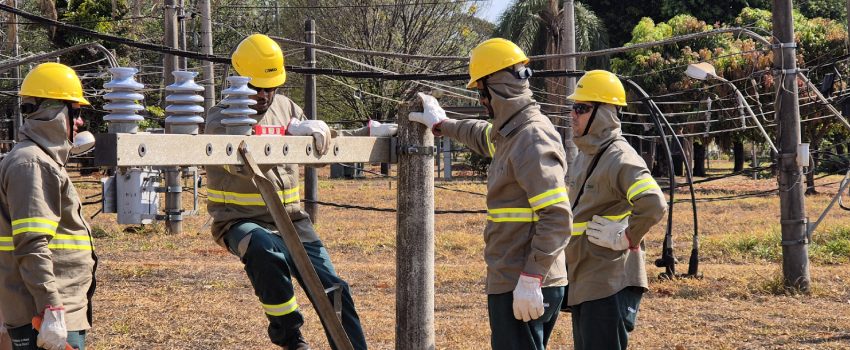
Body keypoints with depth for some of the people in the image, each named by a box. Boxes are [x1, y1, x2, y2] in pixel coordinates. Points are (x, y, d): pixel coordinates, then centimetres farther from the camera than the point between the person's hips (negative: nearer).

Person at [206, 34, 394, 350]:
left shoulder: (286, 108, 9)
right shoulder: (220, 118, -10)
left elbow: (321, 149, 22)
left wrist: (369, 132, 13)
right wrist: (290, 132, -39)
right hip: (242, 223, -5)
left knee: (331, 288, -5)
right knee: (265, 250, -38)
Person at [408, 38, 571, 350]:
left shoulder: (532, 139, -18)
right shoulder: (511, 132, 13)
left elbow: (557, 217, -24)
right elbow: (483, 136, 40)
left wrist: (530, 279, -27)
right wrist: (442, 124, 50)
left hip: (523, 290, -10)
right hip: (510, 283, 10)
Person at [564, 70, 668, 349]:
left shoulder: (620, 158, -17)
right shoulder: (583, 157, 13)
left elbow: (654, 205, -31)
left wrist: (626, 238, -21)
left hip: (611, 283, -10)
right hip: (582, 282, 10)